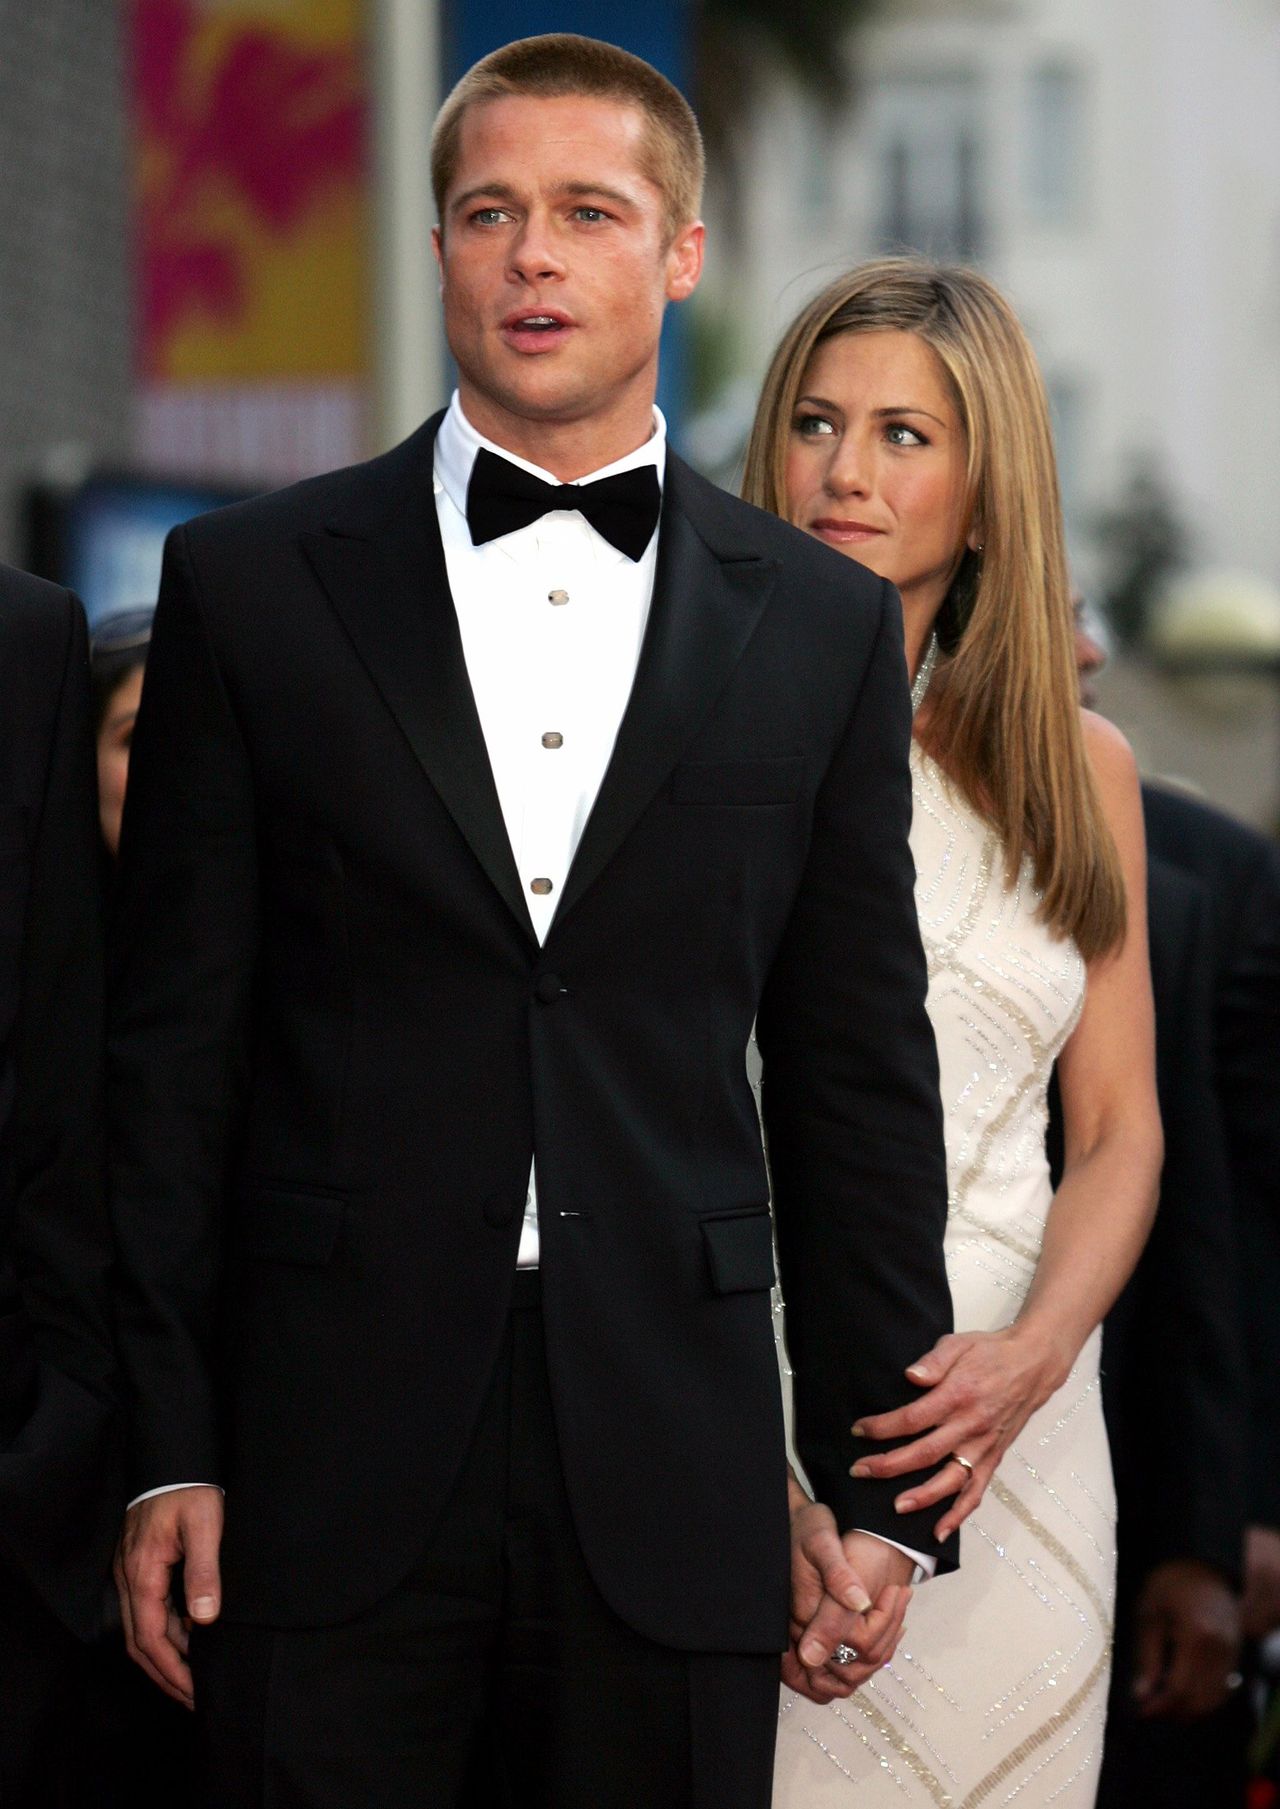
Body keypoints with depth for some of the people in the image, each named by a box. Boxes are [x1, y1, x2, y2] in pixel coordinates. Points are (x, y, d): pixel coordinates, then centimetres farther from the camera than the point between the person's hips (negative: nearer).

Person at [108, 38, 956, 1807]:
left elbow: (860, 1077, 10)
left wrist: (881, 1485, 7)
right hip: (335, 1461, -1)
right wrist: (166, 1452, -1)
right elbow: (173, 1045, 4)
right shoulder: (254, 584, 5)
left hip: (671, 1482, 1)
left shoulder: (822, 626, 9)